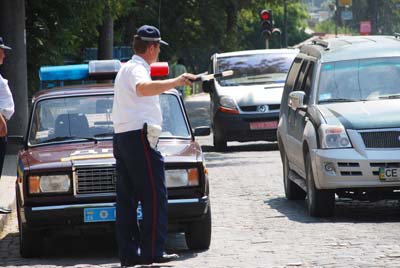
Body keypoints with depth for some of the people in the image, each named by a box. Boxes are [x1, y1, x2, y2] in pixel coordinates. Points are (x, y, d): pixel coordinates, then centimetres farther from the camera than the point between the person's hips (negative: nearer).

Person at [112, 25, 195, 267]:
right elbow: (143, 88, -36)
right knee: (154, 196, -9)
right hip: (139, 136, -10)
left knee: (127, 199, 7)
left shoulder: (128, 68, 21)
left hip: (122, 138, 10)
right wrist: (176, 82, -44)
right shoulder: (137, 68, -12)